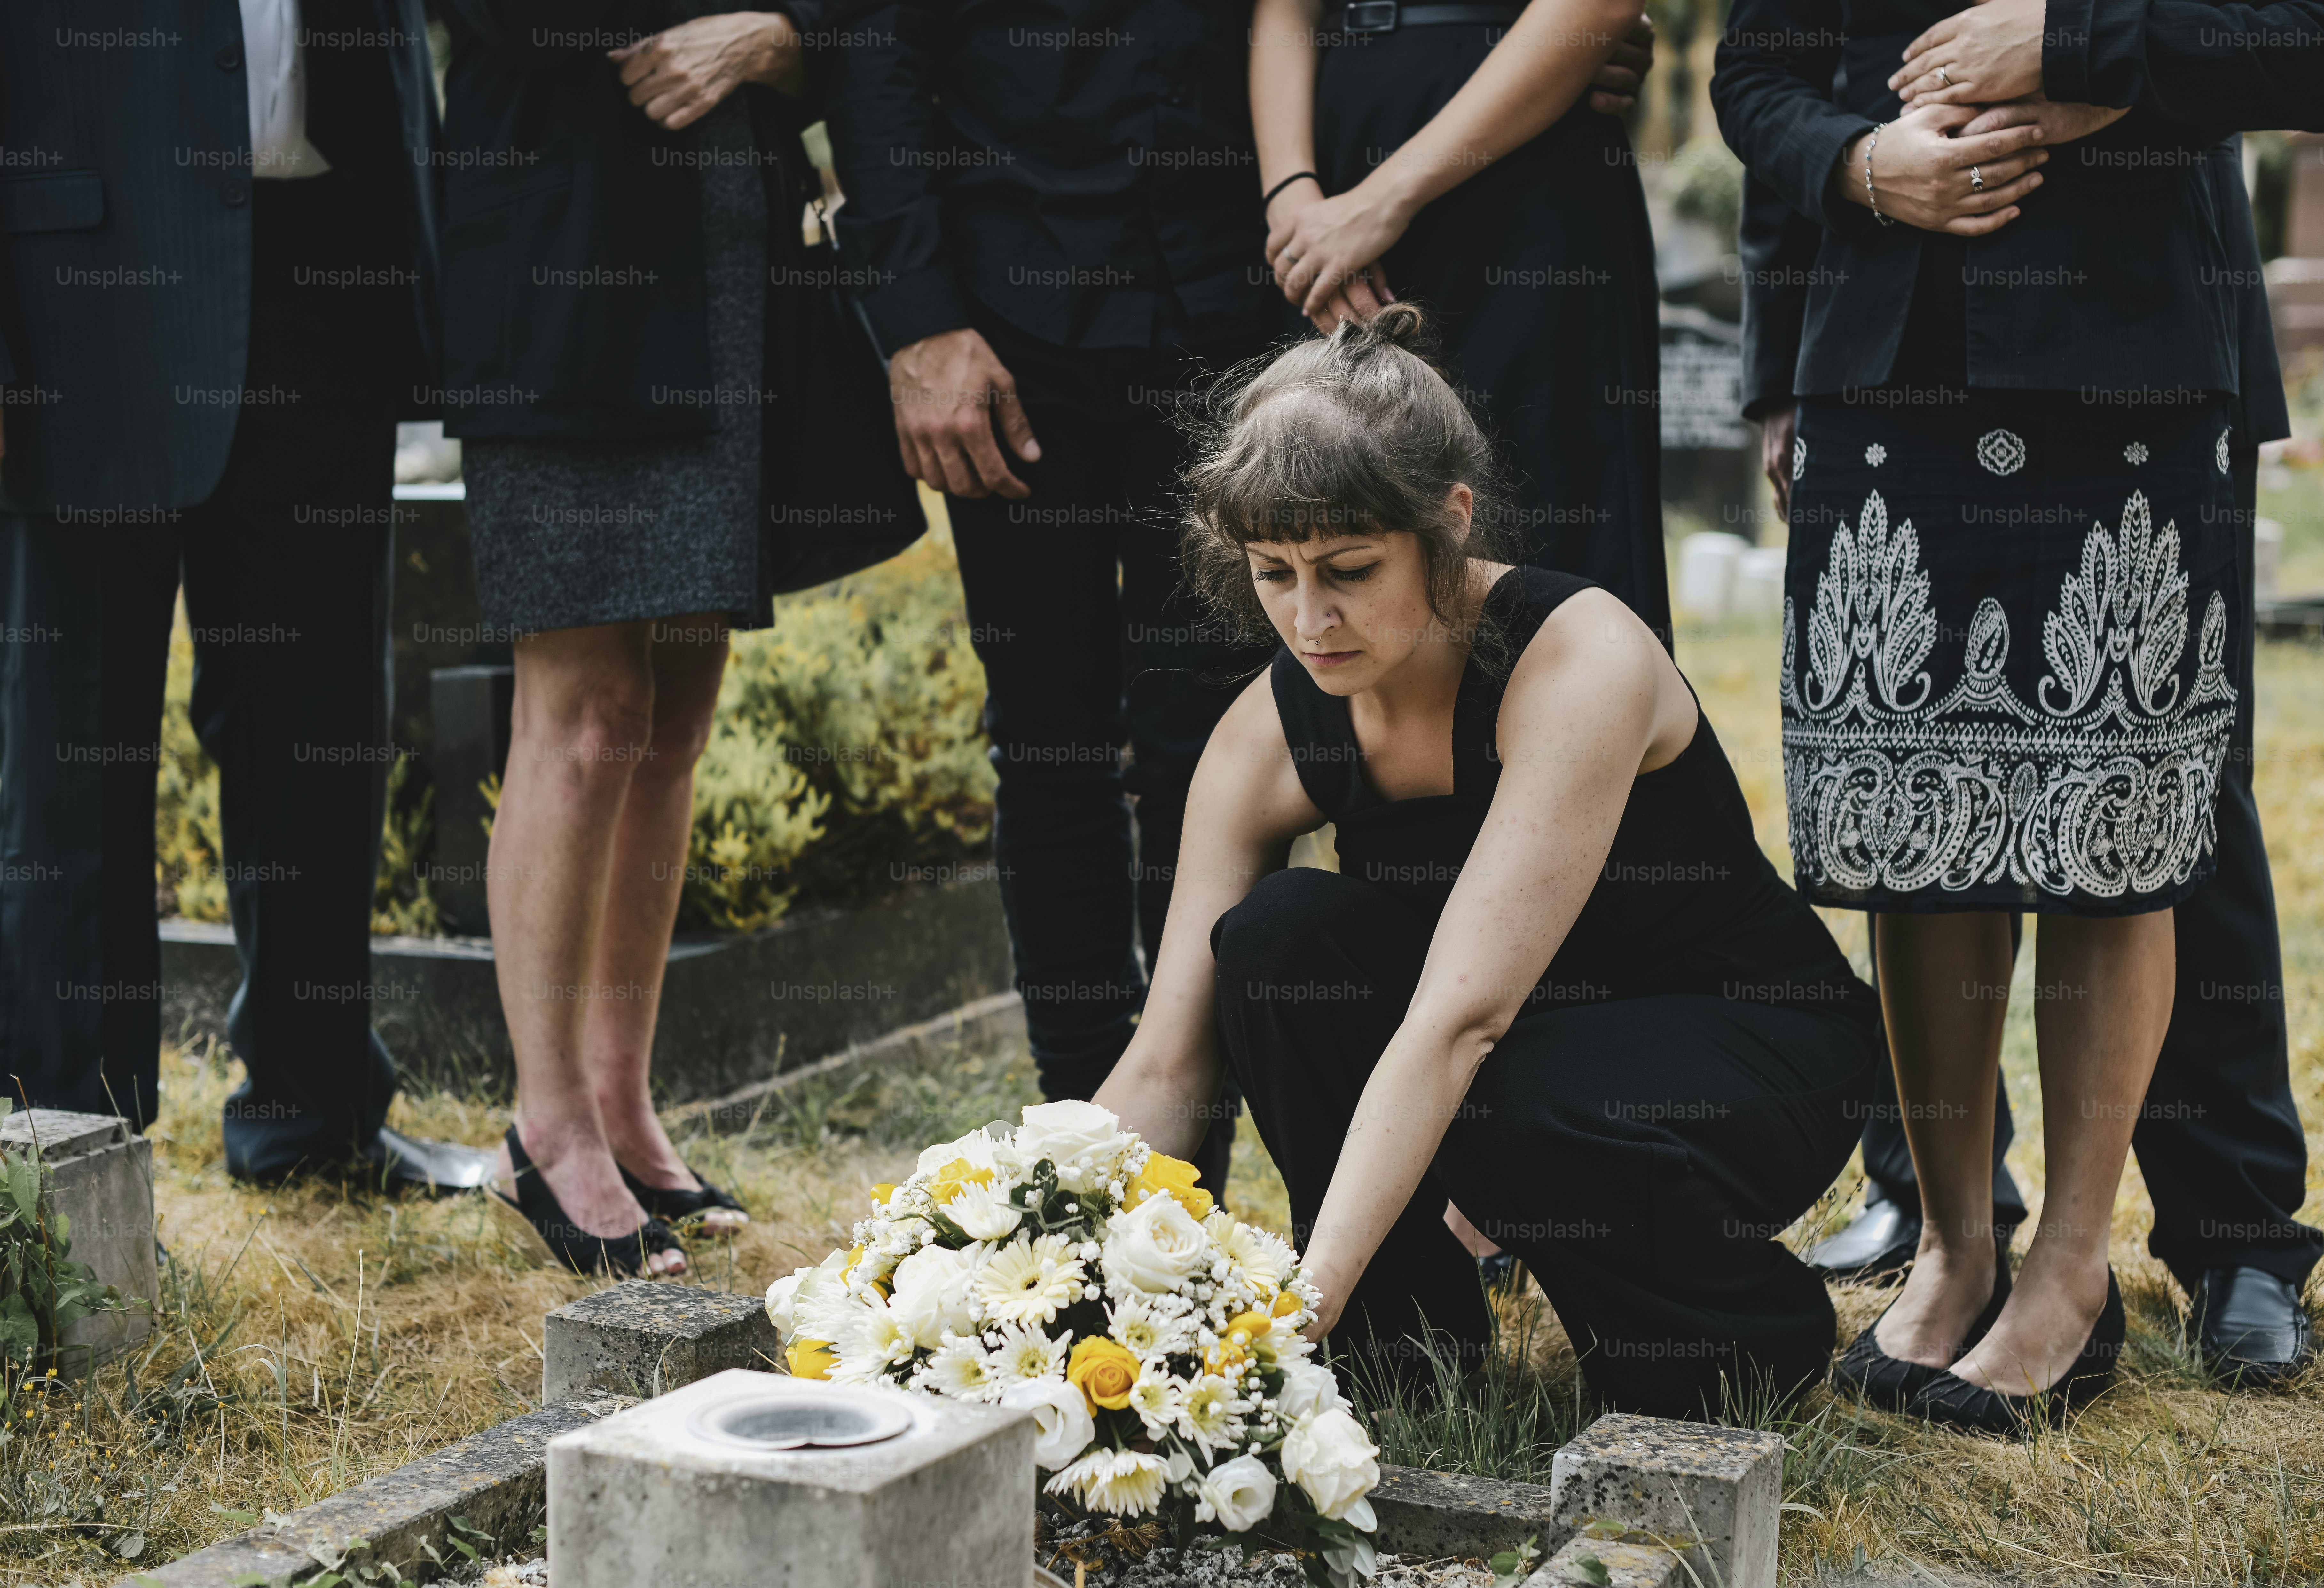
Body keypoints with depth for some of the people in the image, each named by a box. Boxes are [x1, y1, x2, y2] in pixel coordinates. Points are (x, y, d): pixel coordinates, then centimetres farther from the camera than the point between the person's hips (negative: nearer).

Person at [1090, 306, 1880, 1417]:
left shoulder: (1581, 659, -30)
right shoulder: (1272, 734, -13)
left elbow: (1459, 1020, -39)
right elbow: (1165, 1066, -15)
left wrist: (1305, 1302, -46)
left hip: (1754, 1048, -4)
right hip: (1537, 1025, 5)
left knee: (1513, 1112, -36)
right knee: (1274, 939, -22)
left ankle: (1752, 1329, -4)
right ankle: (1407, 1332, -3)